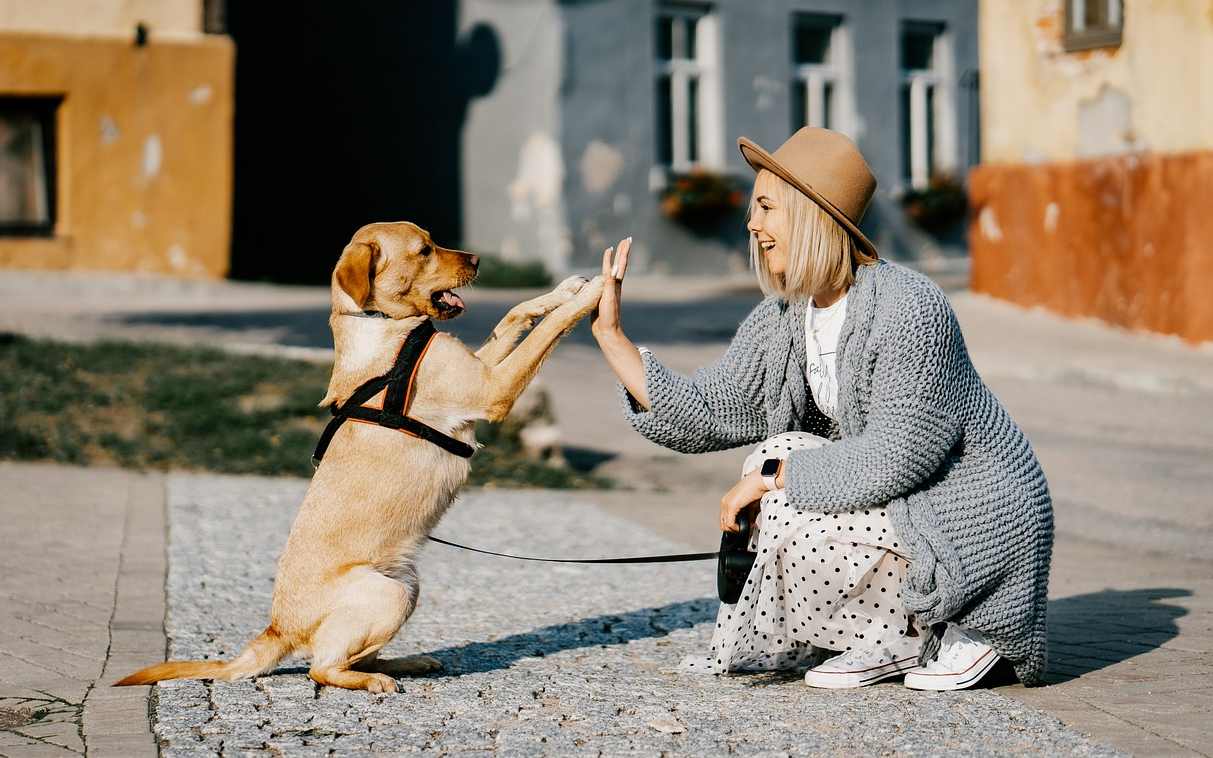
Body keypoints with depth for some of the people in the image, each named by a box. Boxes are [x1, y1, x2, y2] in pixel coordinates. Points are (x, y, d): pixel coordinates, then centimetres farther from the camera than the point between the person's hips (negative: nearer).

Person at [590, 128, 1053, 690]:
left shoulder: (907, 308, -24)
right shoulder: (783, 317, 2)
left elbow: (897, 455, -27)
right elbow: (704, 415, 0)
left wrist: (772, 474, -21)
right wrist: (611, 334, -4)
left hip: (980, 523, -9)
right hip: (903, 505, 9)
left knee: (791, 523, -20)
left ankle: (949, 635, -1)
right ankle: (889, 640, 6)